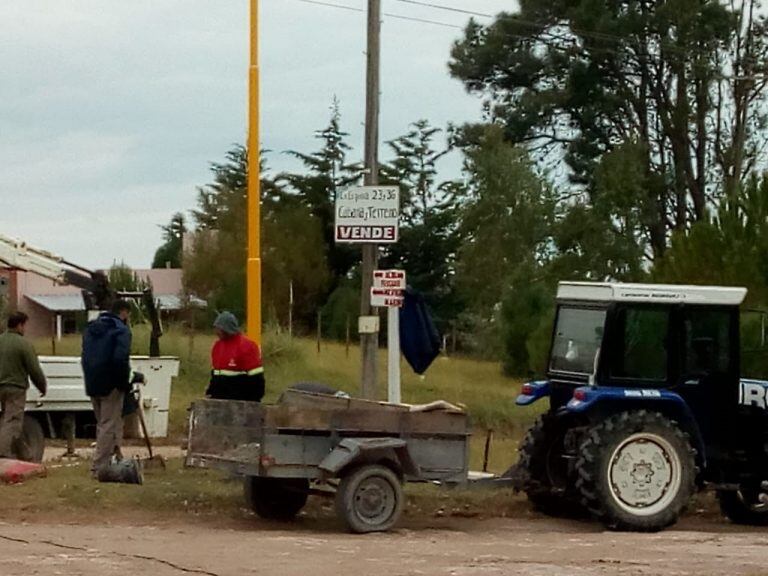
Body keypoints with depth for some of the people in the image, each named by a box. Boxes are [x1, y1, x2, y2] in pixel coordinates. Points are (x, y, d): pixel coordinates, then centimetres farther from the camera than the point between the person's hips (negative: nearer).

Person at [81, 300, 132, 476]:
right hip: (110, 385, -8)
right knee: (109, 425, -3)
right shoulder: (121, 330, -11)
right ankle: (100, 467, -5)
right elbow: (120, 360, -22)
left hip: (92, 385, 8)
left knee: (102, 424, 19)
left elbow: (85, 357, 19)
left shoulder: (90, 328, 16)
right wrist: (124, 383, -11)